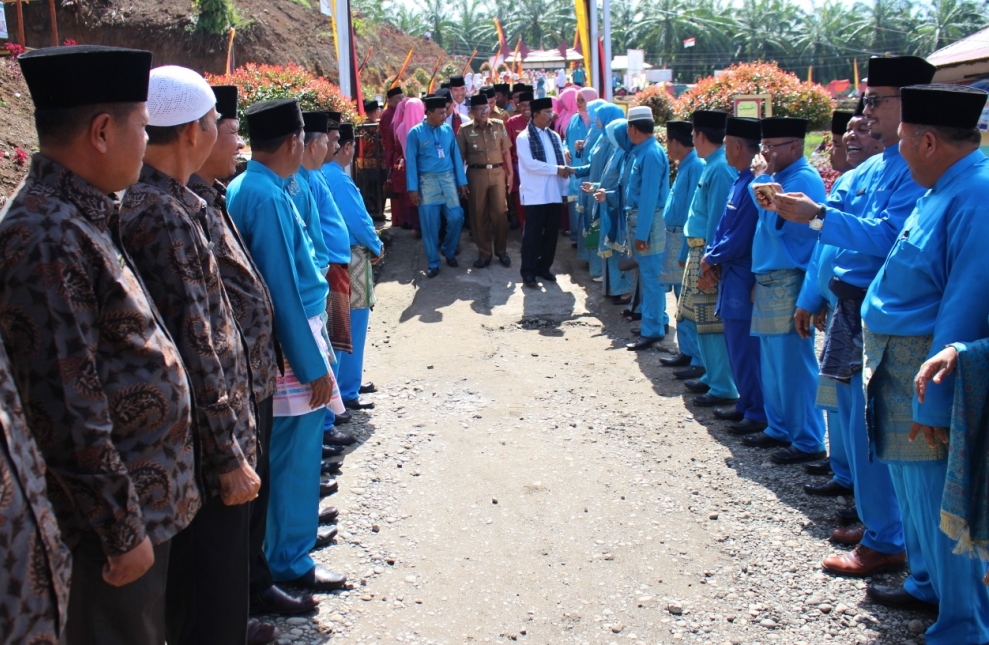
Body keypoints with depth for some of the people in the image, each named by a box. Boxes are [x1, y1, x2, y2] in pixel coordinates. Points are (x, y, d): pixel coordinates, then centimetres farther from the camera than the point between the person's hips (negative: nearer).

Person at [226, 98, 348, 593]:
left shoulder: (242, 189, 8)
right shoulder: (269, 198, -21)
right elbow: (283, 290, -22)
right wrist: (312, 366, -18)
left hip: (275, 337, 9)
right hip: (291, 343, -9)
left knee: (291, 452, 23)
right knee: (295, 453, 2)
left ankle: (296, 514, 39)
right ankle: (289, 561, 14)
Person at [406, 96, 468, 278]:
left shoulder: (448, 130, 4)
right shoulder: (415, 133, -6)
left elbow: (456, 156, 8)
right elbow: (411, 161, -5)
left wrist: (462, 181, 7)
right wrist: (413, 188, -8)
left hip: (448, 179, 3)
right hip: (427, 181, -3)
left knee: (456, 218, -2)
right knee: (430, 224, 2)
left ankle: (449, 251, 24)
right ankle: (433, 263, 14)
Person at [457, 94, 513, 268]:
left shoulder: (499, 126, 5)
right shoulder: (465, 130, 0)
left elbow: (506, 151, 8)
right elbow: (460, 156, 2)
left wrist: (510, 174, 5)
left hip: (497, 173, 1)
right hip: (476, 175, -1)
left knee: (500, 212, 2)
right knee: (479, 214, 5)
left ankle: (502, 251, 16)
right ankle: (484, 253, 15)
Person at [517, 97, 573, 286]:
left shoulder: (554, 136, 12)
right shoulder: (524, 138, -5)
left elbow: (562, 164, 12)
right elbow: (530, 164, -17)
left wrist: (564, 189, 6)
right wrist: (556, 169, -17)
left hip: (554, 193, 6)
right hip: (536, 194, -6)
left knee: (552, 232, 10)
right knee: (533, 233, -1)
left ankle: (543, 267, 22)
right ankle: (528, 271, 7)